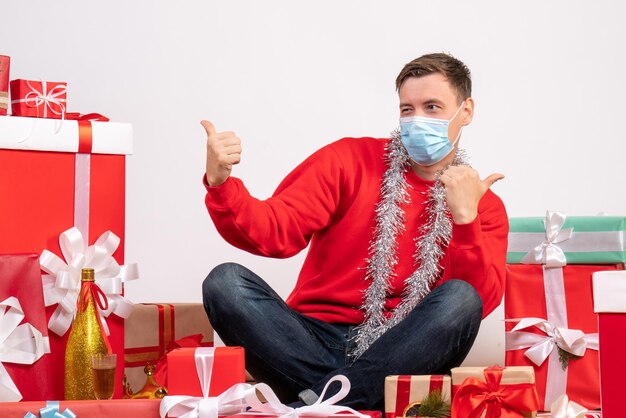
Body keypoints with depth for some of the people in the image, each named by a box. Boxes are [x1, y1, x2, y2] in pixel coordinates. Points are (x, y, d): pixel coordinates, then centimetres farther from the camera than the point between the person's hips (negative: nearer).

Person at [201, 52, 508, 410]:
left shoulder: (484, 205, 10)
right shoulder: (350, 159, 9)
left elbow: (482, 302, -6)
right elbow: (276, 233, -2)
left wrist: (465, 218, -18)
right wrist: (221, 184, -20)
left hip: (397, 354, 0)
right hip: (315, 341, 0)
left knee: (461, 298, -29)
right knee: (226, 280, -22)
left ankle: (317, 400, -31)